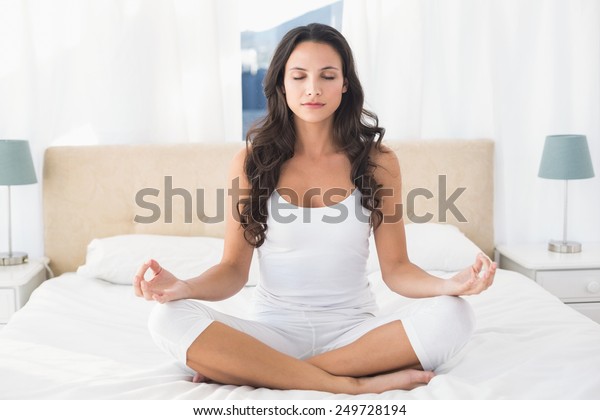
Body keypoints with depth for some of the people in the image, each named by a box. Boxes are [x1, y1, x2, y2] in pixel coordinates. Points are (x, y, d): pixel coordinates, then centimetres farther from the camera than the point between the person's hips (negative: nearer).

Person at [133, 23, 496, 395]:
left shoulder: (378, 162, 1)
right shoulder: (251, 161, 0)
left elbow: (396, 268, 0)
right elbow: (234, 269, -1)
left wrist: (450, 285, -22)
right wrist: (183, 287, -22)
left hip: (355, 329, 1)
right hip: (276, 330, 0)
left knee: (454, 315, -28)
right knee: (170, 319, -26)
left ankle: (252, 372, -21)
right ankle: (356, 384, -25)